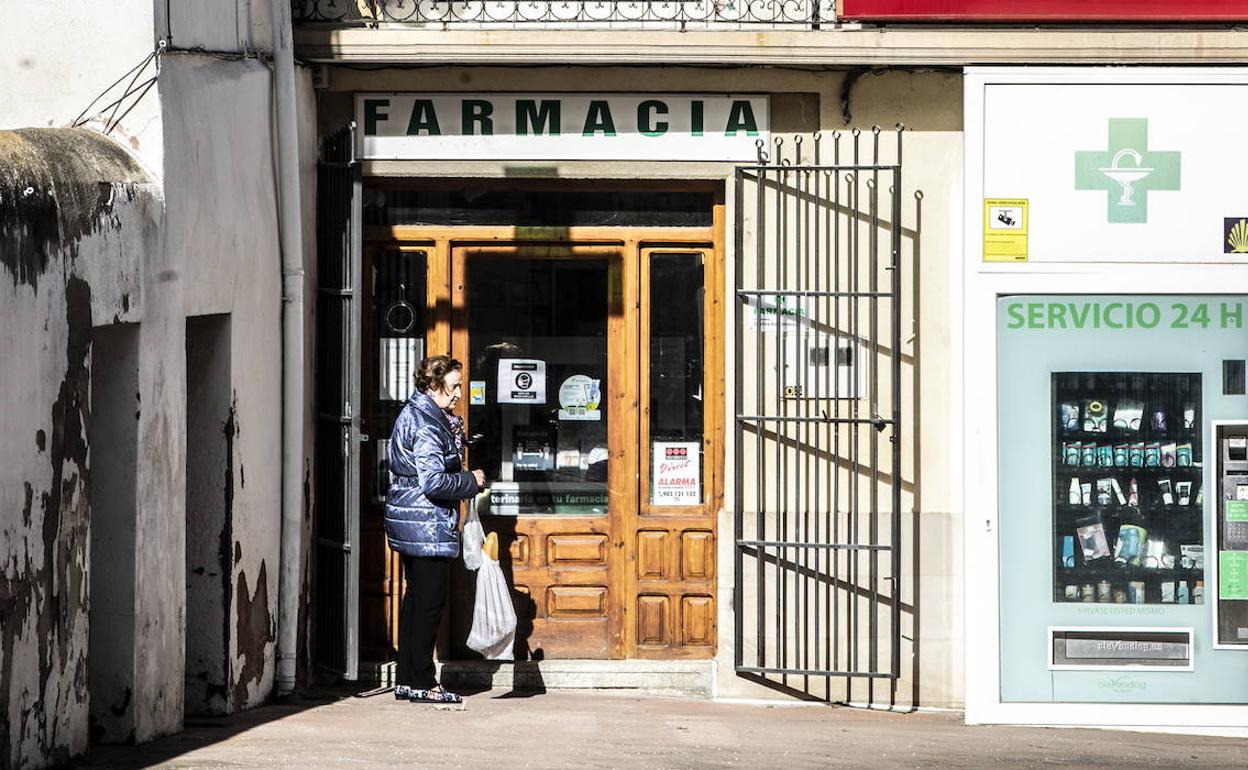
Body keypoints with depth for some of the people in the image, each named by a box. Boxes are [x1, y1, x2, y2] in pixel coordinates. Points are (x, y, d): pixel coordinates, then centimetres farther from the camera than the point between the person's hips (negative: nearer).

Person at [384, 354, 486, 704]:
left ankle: (407, 680, 18)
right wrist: (472, 481, -9)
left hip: (409, 526, 11)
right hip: (428, 526, -11)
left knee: (416, 600, 14)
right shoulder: (427, 425, -18)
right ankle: (423, 684, -2)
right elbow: (434, 481, -24)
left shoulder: (414, 415, 14)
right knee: (429, 603, -5)